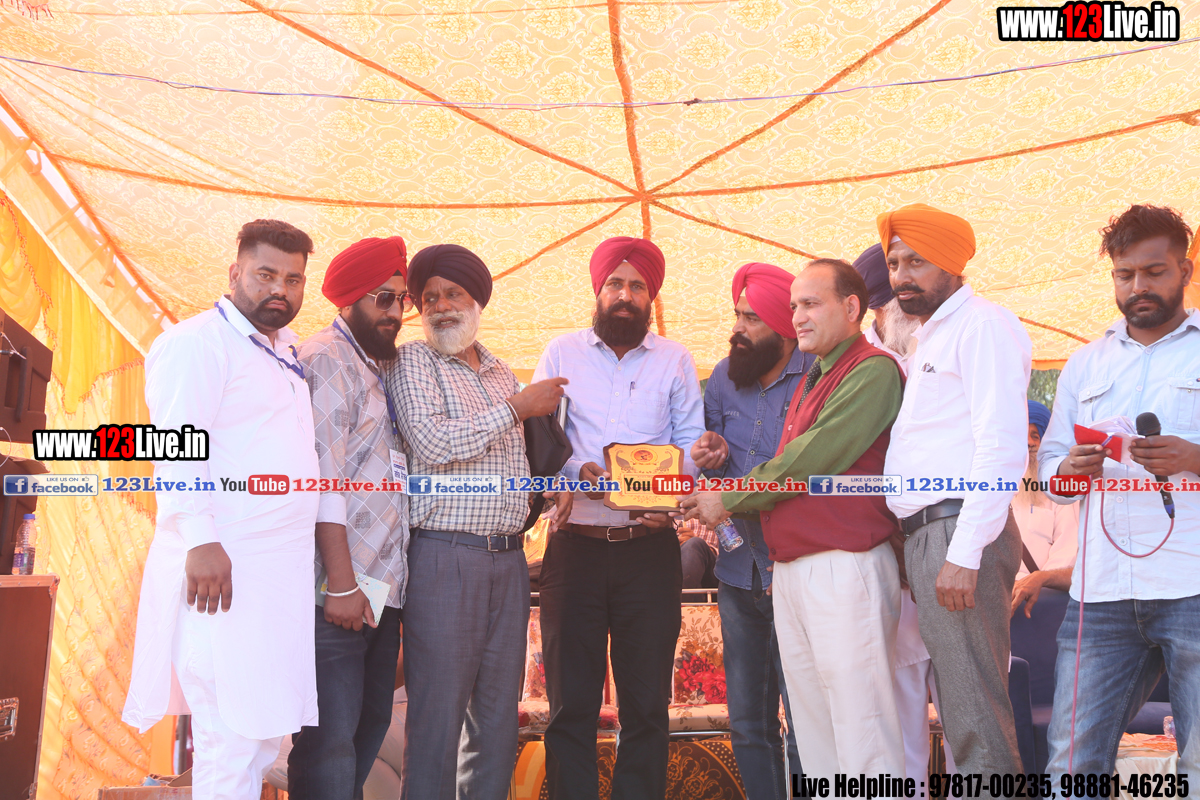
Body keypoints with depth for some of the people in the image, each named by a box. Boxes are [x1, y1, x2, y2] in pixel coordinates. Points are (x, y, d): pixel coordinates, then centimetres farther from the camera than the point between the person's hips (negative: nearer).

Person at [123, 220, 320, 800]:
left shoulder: (285, 350, 20)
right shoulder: (198, 342, -6)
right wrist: (201, 539, -25)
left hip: (284, 571, 9)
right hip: (224, 565, -9)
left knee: (267, 732, 14)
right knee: (231, 736, -6)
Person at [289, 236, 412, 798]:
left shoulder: (379, 367, 19)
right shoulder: (326, 359, -8)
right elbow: (323, 477, -15)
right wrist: (340, 583, -18)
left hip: (382, 584, 9)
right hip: (341, 588, -9)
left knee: (371, 725, 14)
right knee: (331, 736, -4)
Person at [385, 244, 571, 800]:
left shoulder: (502, 373, 18)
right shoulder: (412, 361, 0)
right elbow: (430, 444, -16)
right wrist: (515, 408, -10)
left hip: (508, 559, 6)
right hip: (446, 558, -6)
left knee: (498, 718, 10)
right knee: (438, 718, -2)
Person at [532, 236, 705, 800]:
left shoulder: (675, 360, 11)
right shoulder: (562, 352, 10)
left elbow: (693, 441, 6)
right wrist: (578, 470, -14)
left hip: (649, 547, 0)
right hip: (575, 545, 0)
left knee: (647, 702, 5)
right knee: (570, 701, 4)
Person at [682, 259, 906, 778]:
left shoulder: (872, 370, -8)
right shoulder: (812, 380, 22)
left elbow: (814, 459, -16)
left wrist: (729, 500, -7)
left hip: (845, 567, -9)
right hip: (790, 570, 9)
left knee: (860, 731, -5)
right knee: (812, 729, 12)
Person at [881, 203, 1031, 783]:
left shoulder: (982, 325, -6)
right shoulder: (927, 339, 23)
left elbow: (1001, 447, -17)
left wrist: (964, 554, -21)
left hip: (957, 532, -9)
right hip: (922, 535, 9)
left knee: (975, 714, -7)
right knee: (959, 709, 12)